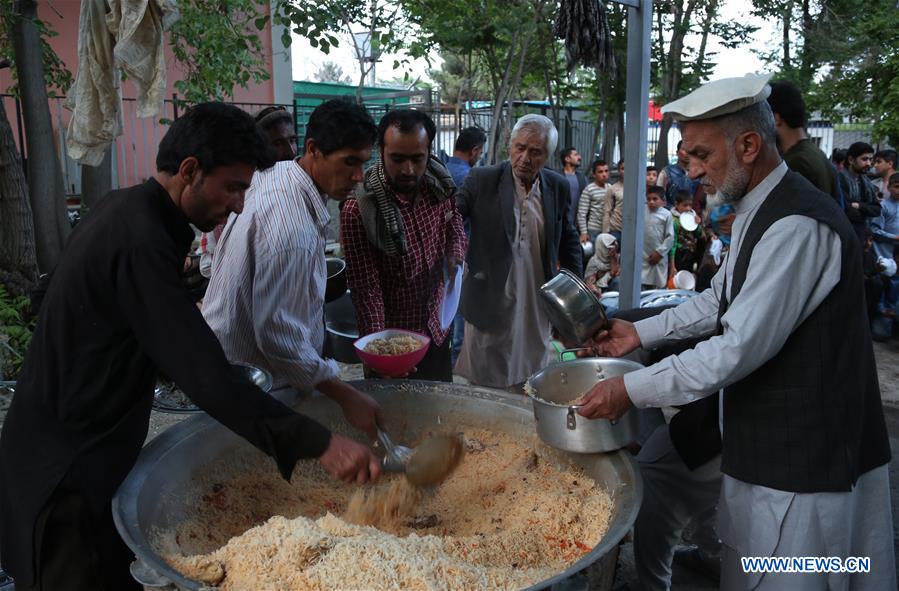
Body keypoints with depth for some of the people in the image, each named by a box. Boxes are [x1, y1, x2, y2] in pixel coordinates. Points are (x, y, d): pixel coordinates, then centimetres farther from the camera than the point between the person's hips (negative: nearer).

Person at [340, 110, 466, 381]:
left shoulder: (438, 187, -8)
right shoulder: (357, 211, -23)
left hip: (438, 330, 5)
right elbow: (366, 288, -23)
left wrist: (455, 255, -8)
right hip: (392, 339, -5)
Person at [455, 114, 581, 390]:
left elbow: (568, 240, 14)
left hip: (537, 303, 3)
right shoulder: (482, 180, -7)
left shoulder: (558, 186, 3)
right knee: (483, 387, 9)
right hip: (490, 302, -2)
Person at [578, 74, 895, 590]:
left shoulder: (797, 226, -25)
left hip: (803, 456, -9)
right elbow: (721, 299, 18)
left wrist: (632, 390, -21)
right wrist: (641, 333, 10)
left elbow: (741, 348, -27)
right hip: (768, 442, 9)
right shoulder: (757, 212, 7)